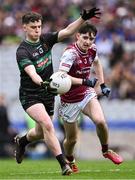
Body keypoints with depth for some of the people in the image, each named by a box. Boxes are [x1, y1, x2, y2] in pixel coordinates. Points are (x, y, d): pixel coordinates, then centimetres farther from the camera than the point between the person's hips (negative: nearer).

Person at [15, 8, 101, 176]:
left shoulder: (45, 39, 0)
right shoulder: (22, 51, -18)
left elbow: (67, 31, -8)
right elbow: (31, 72, -33)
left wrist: (83, 18, -22)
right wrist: (43, 83, -52)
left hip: (48, 94, 7)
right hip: (30, 96, -6)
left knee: (41, 133, 18)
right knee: (47, 125, -26)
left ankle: (21, 141, 51)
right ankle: (63, 164, -25)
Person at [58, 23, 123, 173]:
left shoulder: (92, 49, -4)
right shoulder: (70, 53, -26)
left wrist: (102, 84, 16)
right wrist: (85, 81, -42)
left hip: (87, 94, 4)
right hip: (70, 100, -4)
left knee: (100, 121, -22)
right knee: (71, 139, 5)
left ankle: (106, 151, 5)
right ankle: (69, 161, 38)